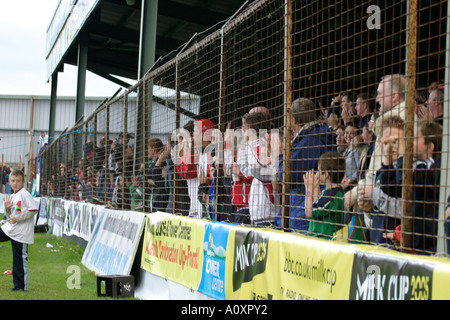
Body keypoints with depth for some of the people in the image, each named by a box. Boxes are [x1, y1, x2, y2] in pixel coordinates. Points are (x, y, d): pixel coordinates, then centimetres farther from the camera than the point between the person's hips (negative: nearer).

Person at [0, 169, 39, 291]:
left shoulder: (24, 194, -11)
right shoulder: (12, 196, 14)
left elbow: (34, 209, -20)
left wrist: (17, 218, -18)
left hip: (21, 232, -8)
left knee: (20, 258, -2)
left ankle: (21, 285, 7)